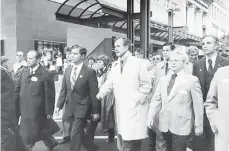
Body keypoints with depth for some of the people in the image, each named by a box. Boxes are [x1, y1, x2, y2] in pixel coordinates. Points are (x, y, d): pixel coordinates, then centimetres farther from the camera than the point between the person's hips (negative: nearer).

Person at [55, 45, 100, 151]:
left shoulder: (90, 72, -11)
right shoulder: (68, 70, 6)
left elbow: (94, 93, -10)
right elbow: (63, 90, 10)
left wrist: (95, 111, -8)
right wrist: (59, 105, 4)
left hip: (82, 107, -6)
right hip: (70, 107, 6)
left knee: (75, 134, -4)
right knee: (79, 133, 17)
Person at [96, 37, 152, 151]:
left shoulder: (138, 62, -4)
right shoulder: (115, 66, 11)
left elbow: (146, 85, -5)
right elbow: (109, 84, 6)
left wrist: (136, 100, -13)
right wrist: (101, 94, -13)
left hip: (134, 109, -5)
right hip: (120, 109, 5)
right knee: (124, 140, 14)